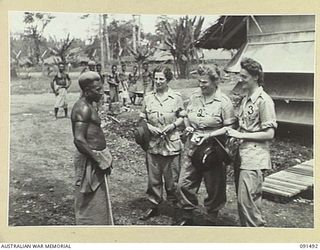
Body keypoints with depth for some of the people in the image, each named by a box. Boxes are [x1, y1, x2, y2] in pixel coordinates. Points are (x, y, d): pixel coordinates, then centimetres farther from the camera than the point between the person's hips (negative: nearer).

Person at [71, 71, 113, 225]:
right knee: (90, 204, 0)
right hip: (89, 161, -10)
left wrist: (103, 159, 15)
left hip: (95, 158, 10)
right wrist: (99, 161, -20)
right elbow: (79, 140, -25)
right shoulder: (83, 108, -17)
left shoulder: (88, 106, 14)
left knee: (97, 203, 19)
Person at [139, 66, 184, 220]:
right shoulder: (148, 98, 5)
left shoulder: (176, 97, 0)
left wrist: (173, 125, -11)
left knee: (172, 177, 5)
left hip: (172, 143, -2)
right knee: (153, 177, 9)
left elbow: (183, 117, 6)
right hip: (153, 144, 2)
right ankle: (154, 206, 24)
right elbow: (142, 118, 11)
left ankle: (175, 205, 23)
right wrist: (148, 126, -7)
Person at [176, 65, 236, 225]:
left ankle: (212, 219, 29)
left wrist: (209, 135, -20)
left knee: (214, 187, 9)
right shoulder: (194, 97, 6)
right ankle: (186, 217, 23)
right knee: (184, 184, 5)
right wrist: (188, 126, -2)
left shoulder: (223, 102, -10)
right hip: (192, 146, 5)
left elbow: (230, 127, -12)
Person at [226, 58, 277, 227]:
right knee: (243, 200, 14)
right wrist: (234, 134, 3)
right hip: (241, 155, 8)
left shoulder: (264, 101, -12)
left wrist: (241, 135, -14)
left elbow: (269, 134, -15)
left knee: (246, 200, -9)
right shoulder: (245, 100, 14)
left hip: (254, 158, -8)